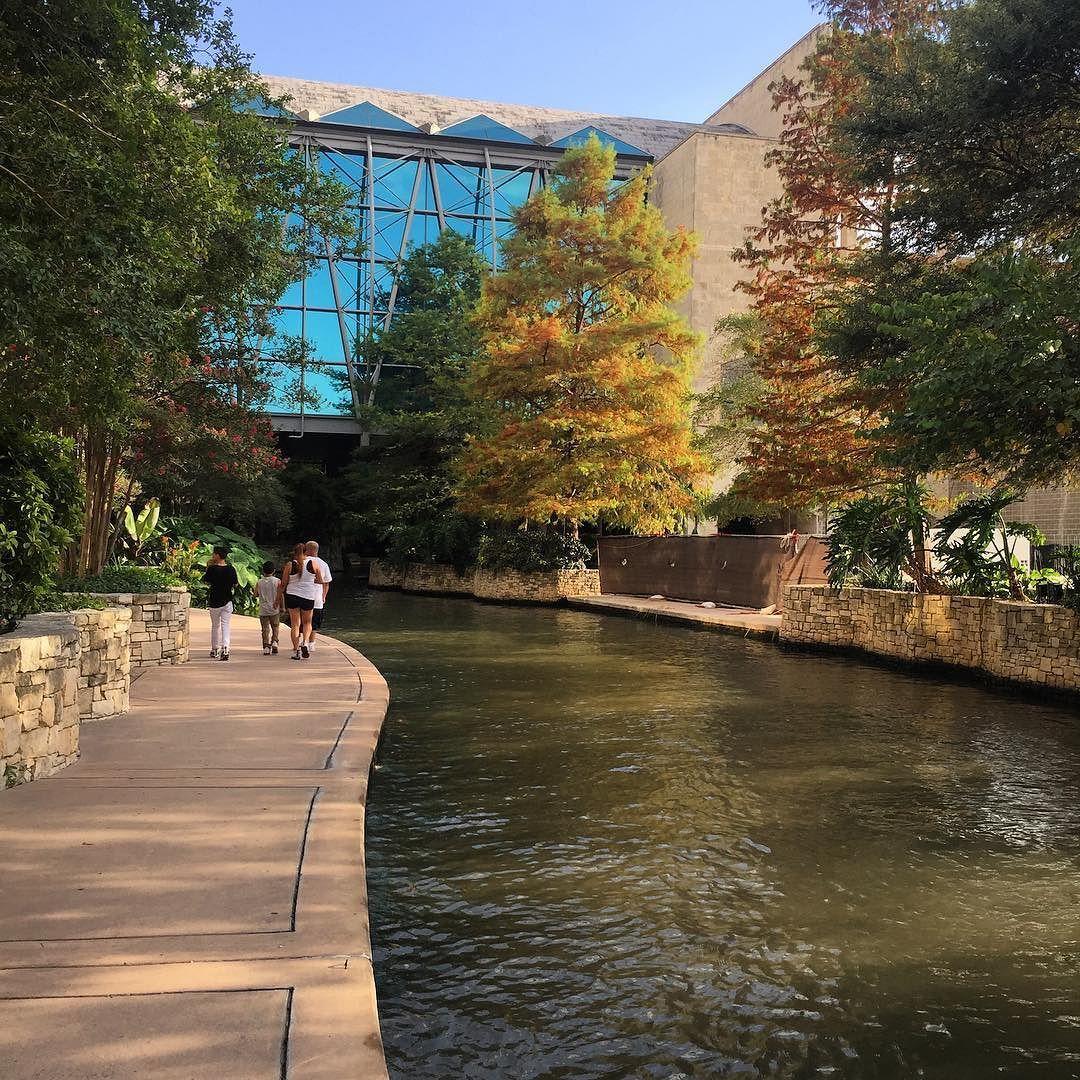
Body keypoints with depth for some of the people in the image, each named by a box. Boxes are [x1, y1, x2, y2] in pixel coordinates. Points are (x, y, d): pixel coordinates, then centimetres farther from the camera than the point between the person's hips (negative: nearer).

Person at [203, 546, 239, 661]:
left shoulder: (212, 569, -11)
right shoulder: (231, 569, -4)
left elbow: (205, 580, 6)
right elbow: (236, 584, 6)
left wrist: (207, 567, 12)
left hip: (214, 601, -1)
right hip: (227, 601, 1)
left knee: (215, 626, 14)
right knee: (225, 626, 0)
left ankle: (214, 650, 24)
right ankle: (225, 648, -17)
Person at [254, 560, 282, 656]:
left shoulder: (259, 582, -1)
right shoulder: (277, 581, -5)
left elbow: (256, 594, 10)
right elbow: (280, 595, -5)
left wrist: (253, 590, 32)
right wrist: (282, 607, 3)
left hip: (263, 610, 1)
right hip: (274, 609, -1)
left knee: (265, 628, 5)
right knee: (275, 627, 13)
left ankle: (266, 646, -1)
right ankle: (274, 642, -6)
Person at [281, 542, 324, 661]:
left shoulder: (289, 565, -6)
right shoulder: (313, 563, -4)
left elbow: (283, 583, -1)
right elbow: (320, 581, 3)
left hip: (292, 595, 0)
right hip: (308, 596, 0)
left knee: (295, 624, 8)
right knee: (307, 622, 18)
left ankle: (296, 650, 5)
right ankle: (304, 642, -6)